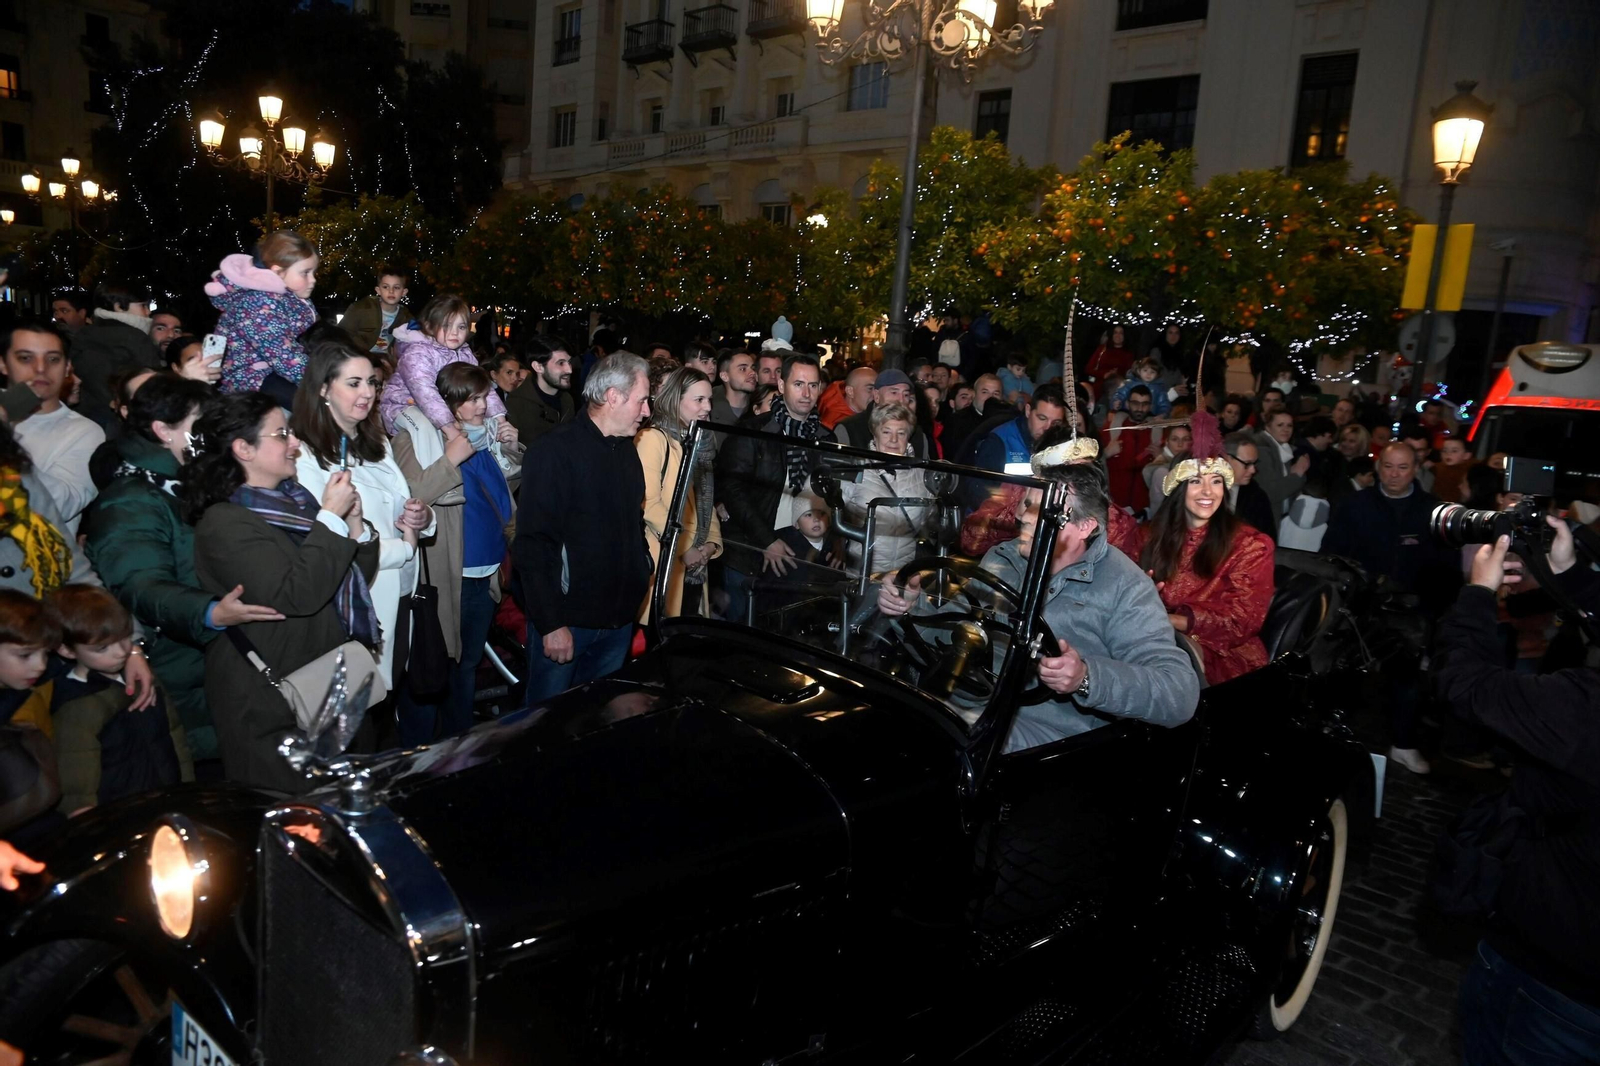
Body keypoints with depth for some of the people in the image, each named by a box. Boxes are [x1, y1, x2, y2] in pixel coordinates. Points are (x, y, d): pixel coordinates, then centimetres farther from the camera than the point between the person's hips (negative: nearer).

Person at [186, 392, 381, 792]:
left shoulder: (293, 499, 11)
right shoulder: (224, 524, -14)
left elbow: (358, 579, 14)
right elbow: (296, 594, -25)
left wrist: (355, 522, -4)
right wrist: (331, 516, -20)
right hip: (271, 709, -8)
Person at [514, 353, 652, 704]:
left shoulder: (627, 450, 12)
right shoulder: (555, 450, -13)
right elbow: (532, 544, -17)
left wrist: (643, 573, 9)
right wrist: (551, 623, -19)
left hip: (619, 620, 7)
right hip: (566, 622, -7)